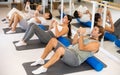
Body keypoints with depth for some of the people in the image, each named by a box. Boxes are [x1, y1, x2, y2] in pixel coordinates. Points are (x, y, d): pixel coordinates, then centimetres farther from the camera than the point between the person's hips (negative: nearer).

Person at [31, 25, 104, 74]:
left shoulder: (96, 44, -3)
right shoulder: (87, 37, 25)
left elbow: (81, 47, -16)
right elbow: (74, 43, 19)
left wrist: (81, 35, -13)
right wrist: (78, 33, 8)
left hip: (75, 59, -9)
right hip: (69, 51, 9)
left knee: (60, 49, -40)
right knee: (53, 40, -10)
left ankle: (44, 68, -29)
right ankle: (41, 60, -4)